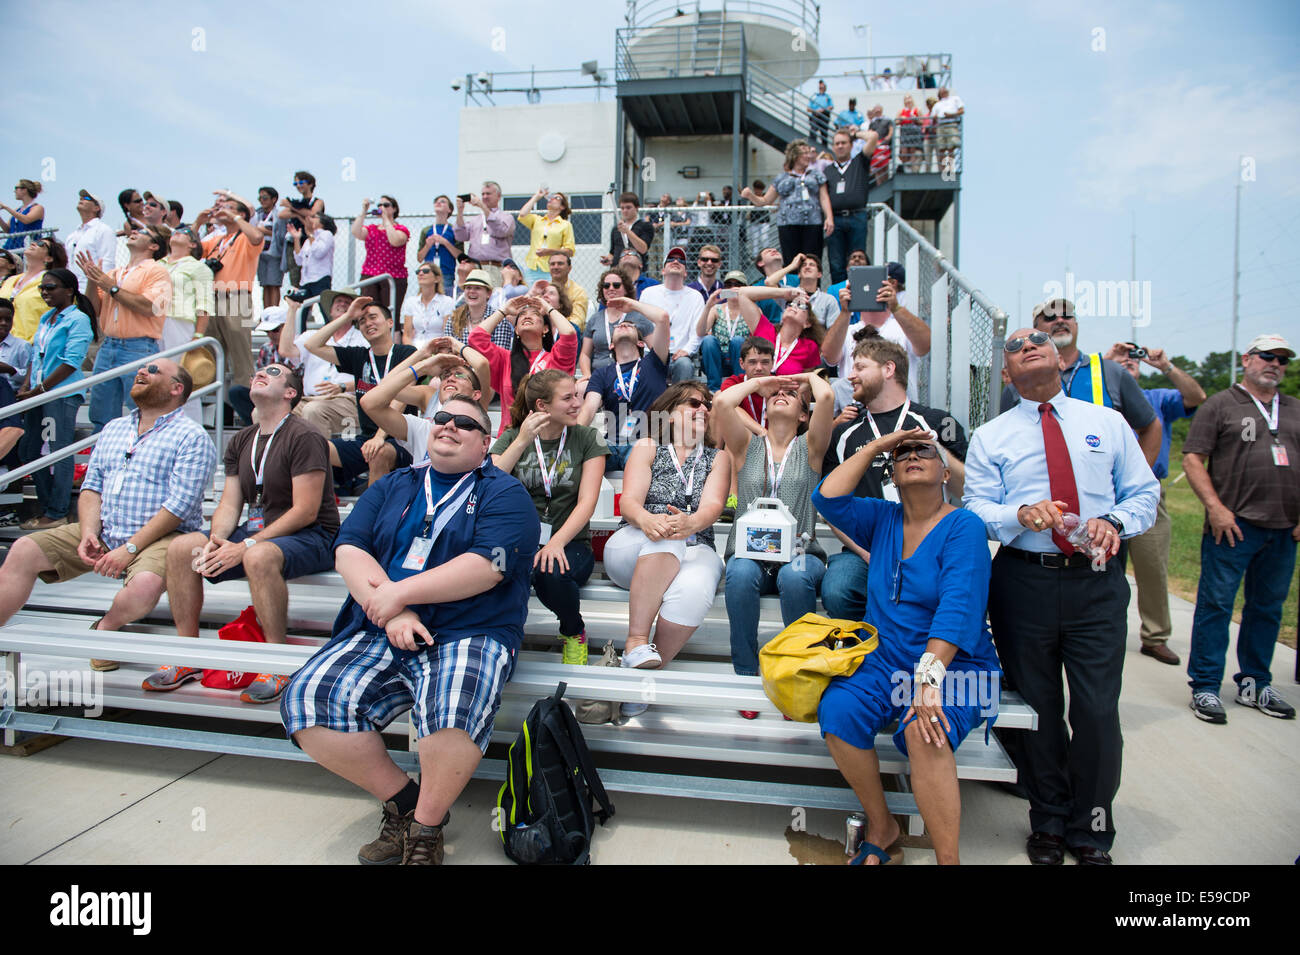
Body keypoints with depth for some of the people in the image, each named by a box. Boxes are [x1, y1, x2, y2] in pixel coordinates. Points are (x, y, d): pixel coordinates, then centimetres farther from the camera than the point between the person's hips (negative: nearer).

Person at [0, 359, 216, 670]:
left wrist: (130, 548, -18)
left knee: (145, 584, -34)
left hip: (160, 537, -7)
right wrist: (88, 533, -5)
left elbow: (178, 506, -14)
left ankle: (107, 626, -2)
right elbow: (91, 486, 14)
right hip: (103, 531, 7)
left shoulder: (191, 438, -5)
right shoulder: (113, 429, 20)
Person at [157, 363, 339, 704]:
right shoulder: (241, 442, 15)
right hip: (256, 530, 8)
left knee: (259, 556, -37)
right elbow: (229, 503, 10)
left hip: (308, 537, -8)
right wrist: (217, 540, -12)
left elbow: (305, 512, -17)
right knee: (180, 547, -9)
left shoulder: (304, 437, -11)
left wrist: (246, 545, -20)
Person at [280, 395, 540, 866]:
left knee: (453, 712, -34)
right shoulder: (392, 487, 20)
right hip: (378, 633, 5)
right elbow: (349, 549, 7)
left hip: (469, 633, -5)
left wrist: (399, 593, -12)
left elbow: (487, 566, -10)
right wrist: (390, 613, -11)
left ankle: (426, 827, -4)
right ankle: (402, 801, 3)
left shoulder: (504, 493, 6)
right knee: (306, 701, -18)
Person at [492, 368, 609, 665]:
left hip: (569, 543, 0)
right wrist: (522, 441, -12)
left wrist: (557, 542, -21)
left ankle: (574, 633, 0)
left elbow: (587, 502, -5)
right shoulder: (511, 437, 10)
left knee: (550, 574, -35)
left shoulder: (588, 438, 6)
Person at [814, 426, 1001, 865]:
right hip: (885, 660, 4)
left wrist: (929, 675, -30)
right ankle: (880, 827, -3)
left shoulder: (964, 527, -6)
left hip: (956, 664, -4)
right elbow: (828, 498, -2)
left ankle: (948, 857, -19)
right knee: (837, 709, -25)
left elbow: (959, 606, -18)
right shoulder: (883, 519, 11)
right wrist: (874, 447, 1)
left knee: (925, 731, -34)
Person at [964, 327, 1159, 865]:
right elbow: (976, 509, -1)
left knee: (1099, 710, -1)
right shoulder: (989, 438, 7)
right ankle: (1048, 825, 30)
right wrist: (1021, 514, -21)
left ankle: (1091, 832, 22)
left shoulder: (1108, 423, 12)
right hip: (1024, 582, 0)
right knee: (1037, 709, 9)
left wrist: (1115, 521, -10)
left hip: (1098, 582, 1)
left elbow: (1144, 492, 11)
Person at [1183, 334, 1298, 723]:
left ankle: (1254, 684, 24)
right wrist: (1215, 507, -14)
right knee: (1216, 604, -3)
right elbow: (1192, 459, -5)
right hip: (1234, 525, -5)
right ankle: (1205, 687, 4)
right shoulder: (1220, 405, 1)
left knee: (1268, 608, 12)